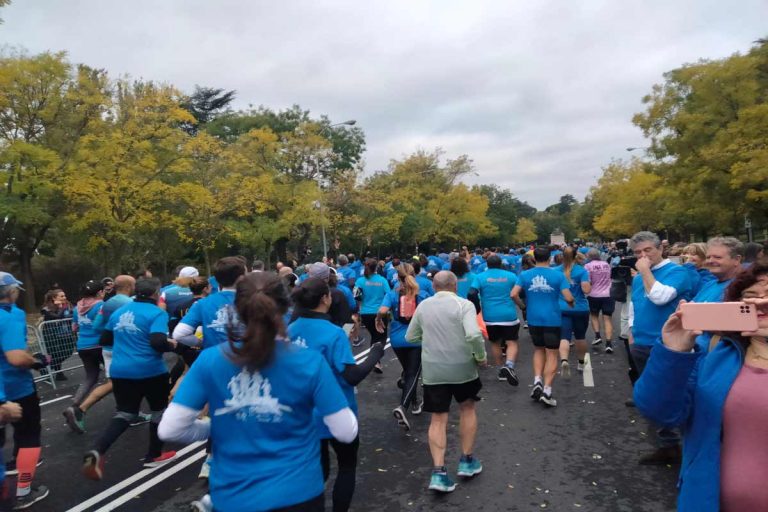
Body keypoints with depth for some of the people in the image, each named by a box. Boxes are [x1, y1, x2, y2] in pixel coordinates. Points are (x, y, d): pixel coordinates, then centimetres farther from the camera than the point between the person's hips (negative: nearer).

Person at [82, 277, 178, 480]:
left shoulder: (119, 311, 10)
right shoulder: (156, 313, -12)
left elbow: (105, 339, 17)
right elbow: (158, 342, -24)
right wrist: (171, 345, -5)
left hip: (120, 371, 6)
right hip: (150, 371, -6)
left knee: (125, 413, 16)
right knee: (159, 410, 16)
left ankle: (97, 452, -7)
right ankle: (154, 456, 25)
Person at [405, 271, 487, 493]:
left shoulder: (423, 306, 2)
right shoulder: (464, 304, -10)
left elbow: (410, 337, 10)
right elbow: (474, 335, -24)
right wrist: (481, 356, -8)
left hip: (432, 369, 2)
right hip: (461, 366, -2)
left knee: (438, 418, 9)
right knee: (467, 408, 21)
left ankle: (438, 472, 2)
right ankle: (467, 461, 29)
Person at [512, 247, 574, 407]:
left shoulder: (525, 275, -1)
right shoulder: (558, 275, -7)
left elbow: (513, 294, -7)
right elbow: (568, 298, -12)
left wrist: (523, 306, 11)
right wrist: (572, 305, 11)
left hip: (533, 319, 3)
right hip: (552, 319, -3)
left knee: (539, 350, 22)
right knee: (552, 354, 5)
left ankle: (537, 382, 7)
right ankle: (546, 391, -1)